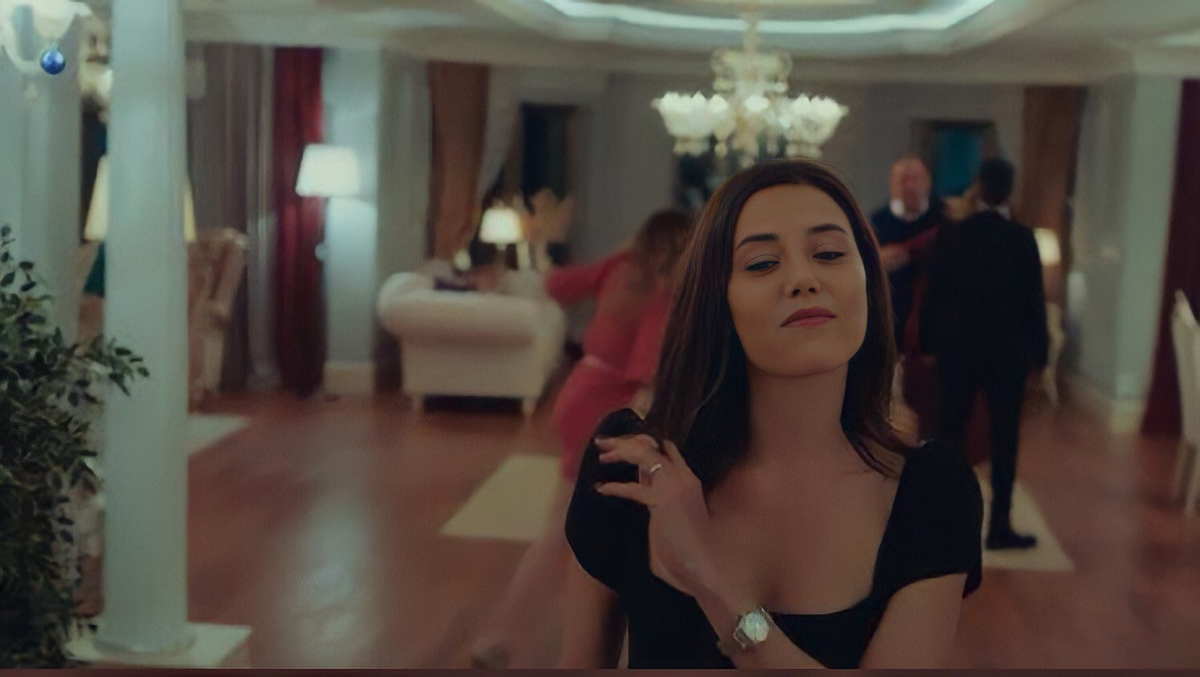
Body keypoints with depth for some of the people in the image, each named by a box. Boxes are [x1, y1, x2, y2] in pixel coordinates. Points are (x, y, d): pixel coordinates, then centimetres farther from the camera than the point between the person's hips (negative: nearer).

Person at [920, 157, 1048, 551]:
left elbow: (934, 296, 2)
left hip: (957, 349, 2)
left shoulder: (950, 237, -2)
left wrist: (929, 343, 11)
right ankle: (999, 527, 4)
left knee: (950, 435, 10)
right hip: (1008, 352, -2)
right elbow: (1034, 300, -5)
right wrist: (1039, 352, 3)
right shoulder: (1022, 239, -8)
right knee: (1004, 442, 3)